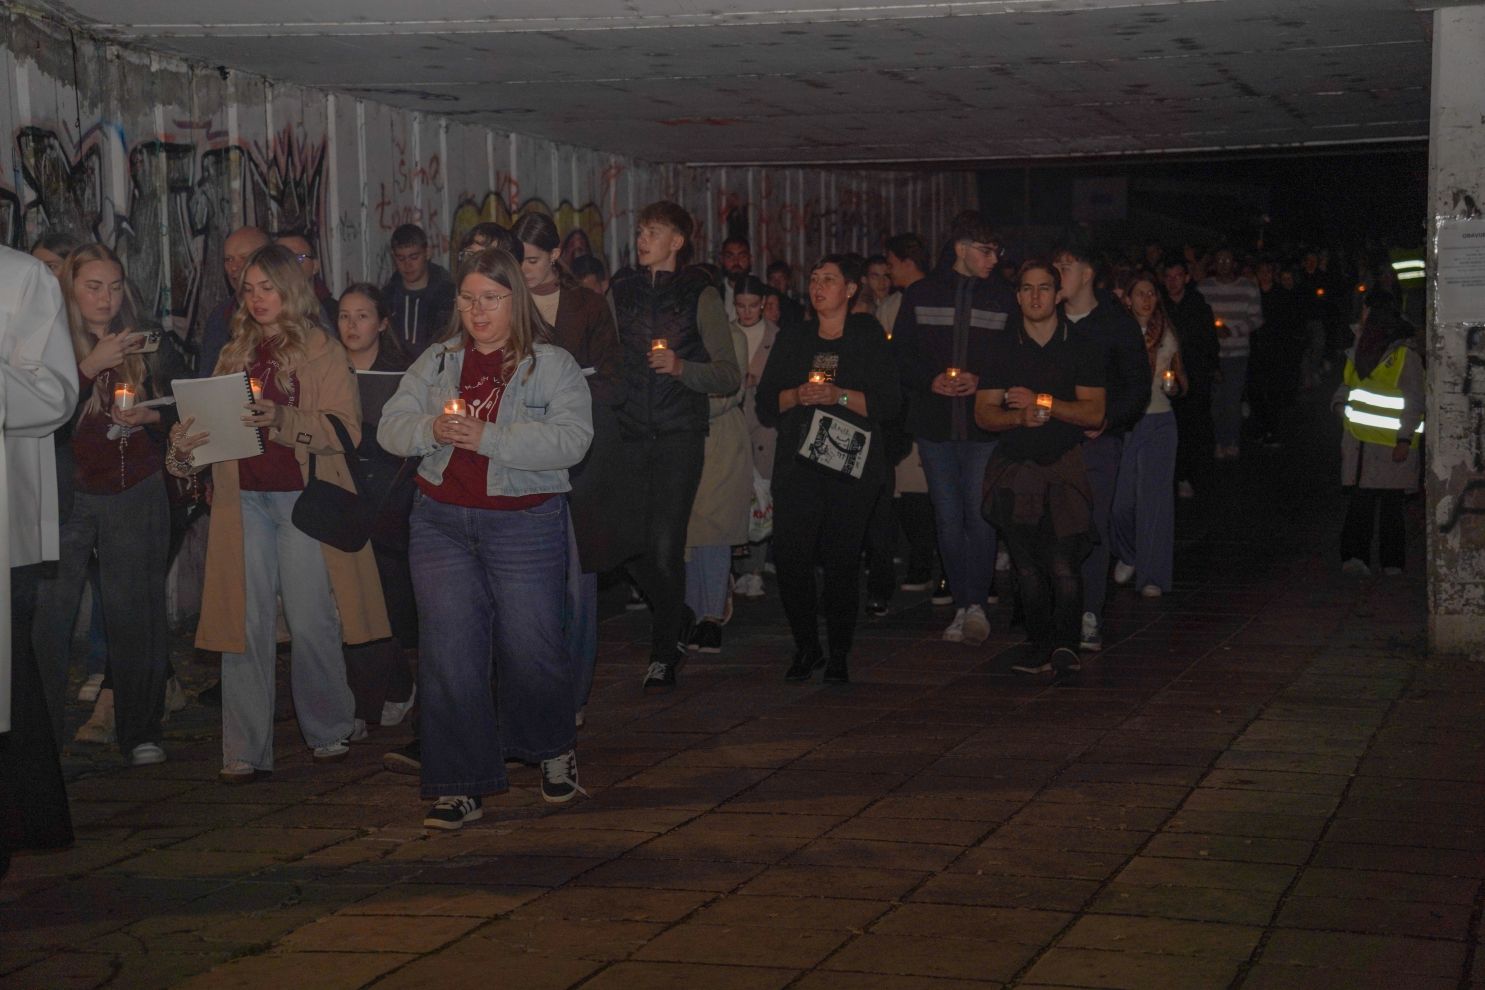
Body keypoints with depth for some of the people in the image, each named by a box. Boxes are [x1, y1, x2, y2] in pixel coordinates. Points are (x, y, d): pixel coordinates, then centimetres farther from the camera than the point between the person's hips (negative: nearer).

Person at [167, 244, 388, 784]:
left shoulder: (322, 352, 1)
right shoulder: (235, 354, 15)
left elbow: (345, 430, -8)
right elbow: (213, 424, 12)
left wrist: (281, 420, -22)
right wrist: (184, 445, -10)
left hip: (302, 496, -4)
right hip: (243, 496, 4)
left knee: (310, 622, -2)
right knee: (245, 622, 0)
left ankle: (328, 730, 18)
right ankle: (245, 752, 4)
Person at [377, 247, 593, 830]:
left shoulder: (552, 365, -1)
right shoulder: (437, 362, 12)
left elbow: (570, 439, -15)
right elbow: (390, 426, 8)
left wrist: (487, 437, -21)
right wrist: (432, 430, -14)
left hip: (525, 524, -3)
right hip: (442, 523, 3)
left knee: (531, 647, 2)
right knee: (448, 651, -1)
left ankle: (554, 749, 31)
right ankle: (460, 786, 6)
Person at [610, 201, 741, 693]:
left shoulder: (699, 295, -1)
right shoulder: (619, 290, 10)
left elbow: (730, 376, -2)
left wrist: (681, 367, -16)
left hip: (679, 435, -4)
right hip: (629, 432, 4)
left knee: (665, 548, -8)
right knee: (633, 546, 3)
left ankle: (665, 652, 9)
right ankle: (681, 620, 30)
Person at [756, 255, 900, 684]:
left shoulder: (869, 338, 8)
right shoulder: (791, 341, 16)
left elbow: (888, 402, 0)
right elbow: (765, 404, 12)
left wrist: (839, 396, -13)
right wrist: (797, 395, -8)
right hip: (798, 466, 2)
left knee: (842, 560, -5)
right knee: (790, 556, -10)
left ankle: (839, 653, 7)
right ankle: (806, 646, 6)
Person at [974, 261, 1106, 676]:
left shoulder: (1081, 346, 4)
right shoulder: (1002, 347, 9)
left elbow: (1094, 414, -3)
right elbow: (984, 412, 5)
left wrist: (1043, 402, -15)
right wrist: (1019, 416, -15)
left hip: (1065, 466, -2)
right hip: (1015, 469, 2)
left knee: (1064, 564, -13)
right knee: (1027, 567, 1)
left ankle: (1065, 645, -4)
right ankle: (1040, 649, 7)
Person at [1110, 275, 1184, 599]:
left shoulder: (1167, 336, 9)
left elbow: (1181, 379, 18)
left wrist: (1174, 385, -2)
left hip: (1159, 422, 2)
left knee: (1155, 499, -2)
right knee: (1121, 499, -4)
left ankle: (1152, 575, 3)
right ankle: (1127, 556, 25)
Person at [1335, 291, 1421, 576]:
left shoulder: (1404, 353, -8)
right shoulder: (1361, 345, 11)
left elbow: (1414, 402, -8)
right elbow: (1348, 382, 25)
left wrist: (1404, 439, -14)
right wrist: (1341, 402, 4)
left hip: (1391, 442, -5)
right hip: (1359, 439, 5)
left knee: (1390, 503, 3)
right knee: (1360, 499, -2)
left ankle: (1392, 562, 11)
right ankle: (1356, 557, -6)